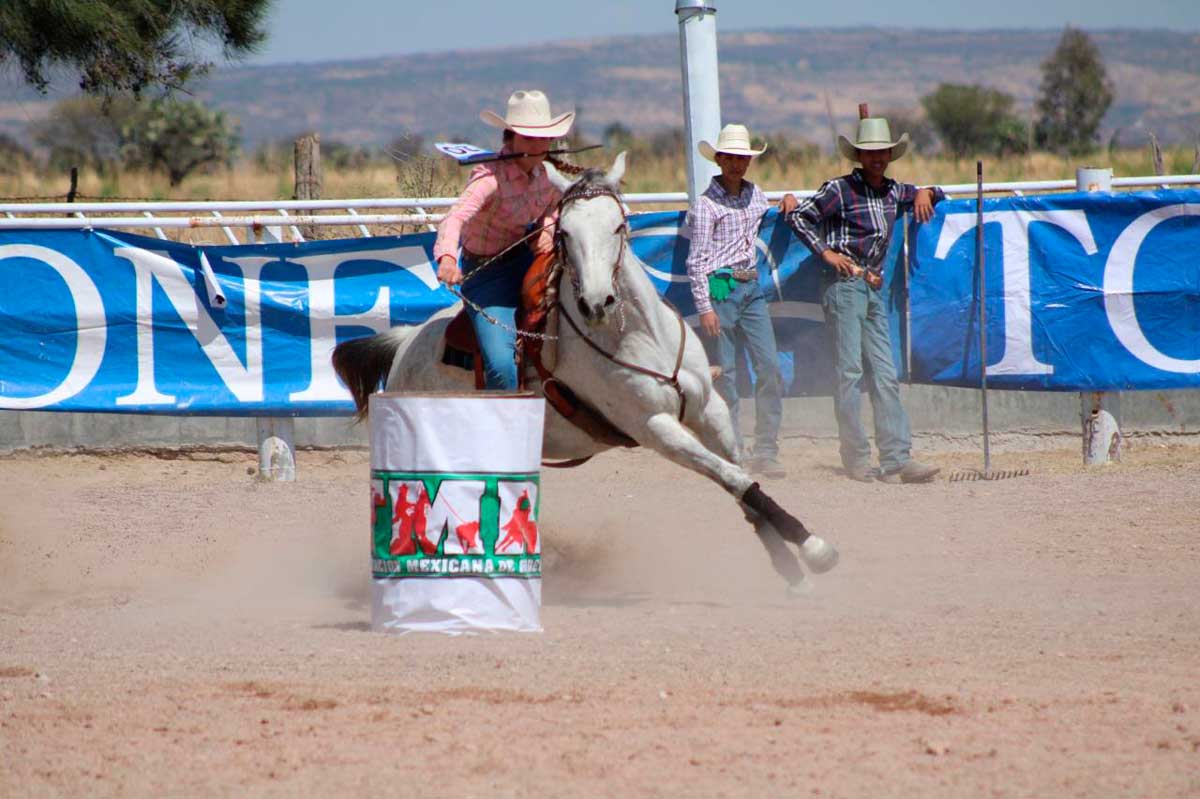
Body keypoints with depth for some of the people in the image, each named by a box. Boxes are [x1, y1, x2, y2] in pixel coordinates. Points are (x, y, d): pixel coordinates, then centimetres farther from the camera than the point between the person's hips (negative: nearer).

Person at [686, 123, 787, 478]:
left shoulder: (756, 195, 12)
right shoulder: (707, 203, -7)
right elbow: (697, 259, -9)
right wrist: (704, 307, -15)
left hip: (752, 289, 6)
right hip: (720, 287, -6)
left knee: (770, 368, -2)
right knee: (723, 373, -3)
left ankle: (765, 452, 2)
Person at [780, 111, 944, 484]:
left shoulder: (893, 192, 16)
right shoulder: (840, 190, -3)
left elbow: (934, 195, 33)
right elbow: (797, 216, -4)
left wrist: (925, 194, 9)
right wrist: (826, 252, -10)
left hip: (873, 290, 7)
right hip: (845, 284, -7)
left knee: (885, 376, 0)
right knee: (850, 371, -8)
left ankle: (897, 459, -4)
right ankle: (857, 460, -7)